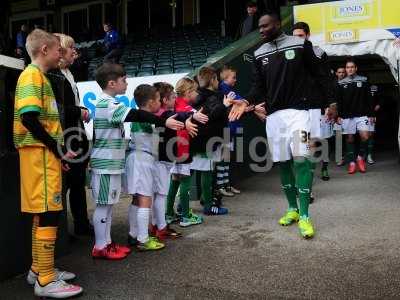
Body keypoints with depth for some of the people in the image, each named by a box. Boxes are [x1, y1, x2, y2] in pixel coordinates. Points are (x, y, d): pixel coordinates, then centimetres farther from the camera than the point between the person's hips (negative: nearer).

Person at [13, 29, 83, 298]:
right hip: (40, 153, -10)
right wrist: (59, 149, -15)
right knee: (48, 213, -7)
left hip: (46, 153, 10)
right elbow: (29, 119, -21)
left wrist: (58, 151, 14)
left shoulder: (40, 76, 20)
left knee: (43, 213, 14)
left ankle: (38, 269, 24)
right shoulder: (33, 75, -9)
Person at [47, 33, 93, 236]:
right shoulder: (51, 74, -10)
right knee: (63, 182, -2)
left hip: (77, 135, 9)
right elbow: (55, 106, -19)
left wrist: (82, 111, 6)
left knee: (79, 181, 14)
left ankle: (82, 224, 25)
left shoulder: (68, 74, 19)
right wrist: (79, 111, -12)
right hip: (63, 137, -9)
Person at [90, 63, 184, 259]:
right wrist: (164, 122, -24)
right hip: (106, 163, -10)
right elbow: (137, 115, -24)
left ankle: (106, 242, 22)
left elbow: (131, 116, 19)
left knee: (107, 204, 13)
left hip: (110, 162, 10)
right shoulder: (108, 104, -17)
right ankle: (100, 247, 8)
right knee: (103, 205, -2)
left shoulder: (108, 103, 16)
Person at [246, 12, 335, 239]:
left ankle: (304, 216, -8)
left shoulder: (300, 45, 0)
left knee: (300, 159, -15)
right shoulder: (260, 54, 10)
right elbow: (259, 87, 8)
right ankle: (293, 209, 21)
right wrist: (247, 102, -11)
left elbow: (320, 74, 4)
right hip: (274, 115, 4)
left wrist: (332, 102, 1)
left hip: (297, 110, -4)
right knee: (283, 162, 7)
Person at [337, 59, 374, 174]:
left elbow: (369, 99, 6)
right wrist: (339, 115, 2)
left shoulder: (363, 80, 6)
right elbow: (339, 101, 9)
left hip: (362, 114, -1)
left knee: (365, 136, -14)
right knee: (349, 138, 3)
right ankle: (352, 162, 10)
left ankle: (361, 157, 9)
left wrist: (371, 114, 2)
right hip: (347, 116, 1)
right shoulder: (341, 83, 7)